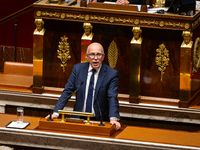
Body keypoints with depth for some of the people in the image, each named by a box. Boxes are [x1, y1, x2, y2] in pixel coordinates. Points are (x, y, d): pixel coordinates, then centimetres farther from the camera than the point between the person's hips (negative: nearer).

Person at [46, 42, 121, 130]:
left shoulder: (112, 74, -2)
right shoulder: (78, 69, 6)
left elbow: (112, 98, -12)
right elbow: (67, 92, 4)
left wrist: (113, 119, -30)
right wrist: (55, 113, -9)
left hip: (99, 121, -1)